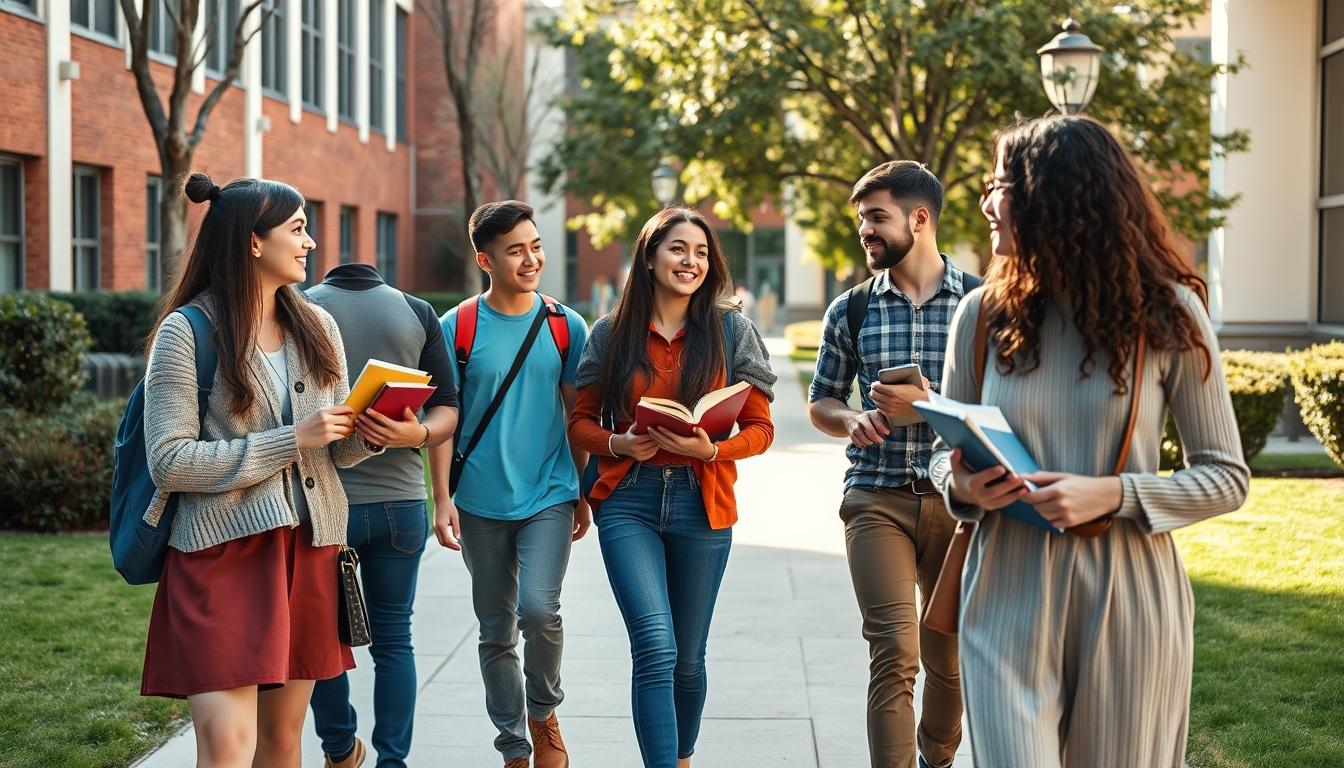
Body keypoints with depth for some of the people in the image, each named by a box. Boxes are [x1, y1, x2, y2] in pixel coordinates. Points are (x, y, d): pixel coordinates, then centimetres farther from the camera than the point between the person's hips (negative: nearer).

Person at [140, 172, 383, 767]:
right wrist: (290, 441, -17)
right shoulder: (186, 332, -7)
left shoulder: (317, 327, 10)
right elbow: (169, 462, -14)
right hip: (221, 550, -5)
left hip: (308, 549, 6)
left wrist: (369, 435, -8)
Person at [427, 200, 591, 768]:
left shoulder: (565, 326, 1)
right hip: (481, 503, 1)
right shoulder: (458, 327, -3)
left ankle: (544, 712, 9)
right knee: (496, 631, 9)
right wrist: (442, 499, -6)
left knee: (538, 608, -19)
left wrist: (585, 494, 8)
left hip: (549, 495, -1)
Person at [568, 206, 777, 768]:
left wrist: (711, 448, -16)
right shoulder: (611, 334, 4)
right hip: (629, 501, -1)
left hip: (701, 504, 1)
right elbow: (581, 421, 10)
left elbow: (760, 428, 3)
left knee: (688, 656, 12)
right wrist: (618, 443, -11)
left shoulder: (732, 331, 3)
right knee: (655, 649, -16)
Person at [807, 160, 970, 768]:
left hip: (957, 496, 0)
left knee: (949, 655, 12)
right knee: (895, 651, -14)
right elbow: (820, 404, 15)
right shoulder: (849, 312, 6)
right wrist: (852, 420, -7)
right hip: (876, 500, 0)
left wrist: (929, 406, -16)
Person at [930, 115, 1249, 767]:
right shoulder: (983, 316, 4)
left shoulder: (1165, 313, -3)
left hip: (1127, 598, -1)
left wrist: (1112, 494, -16)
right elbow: (946, 449, 15)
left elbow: (1226, 477, -1)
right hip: (1009, 599, 1)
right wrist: (961, 486, -9)